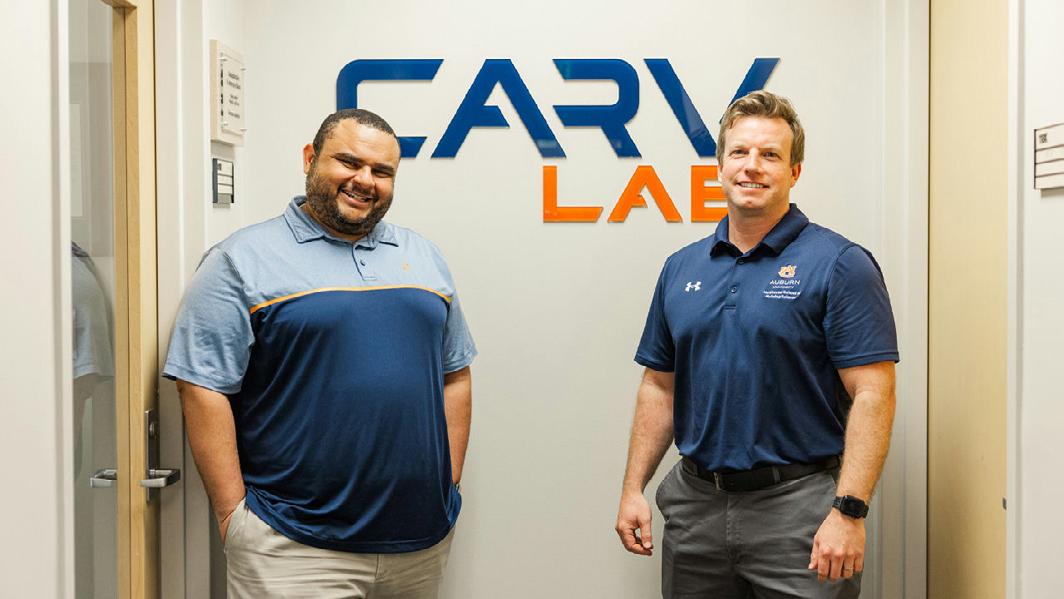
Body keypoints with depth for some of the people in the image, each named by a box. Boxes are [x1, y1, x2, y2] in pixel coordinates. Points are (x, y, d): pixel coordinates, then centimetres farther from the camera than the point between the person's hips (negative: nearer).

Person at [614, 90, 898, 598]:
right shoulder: (681, 269, 10)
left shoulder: (839, 265, -7)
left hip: (798, 509, -5)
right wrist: (633, 489, 7)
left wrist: (849, 510, -19)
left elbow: (872, 395, -12)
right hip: (696, 506, 5)